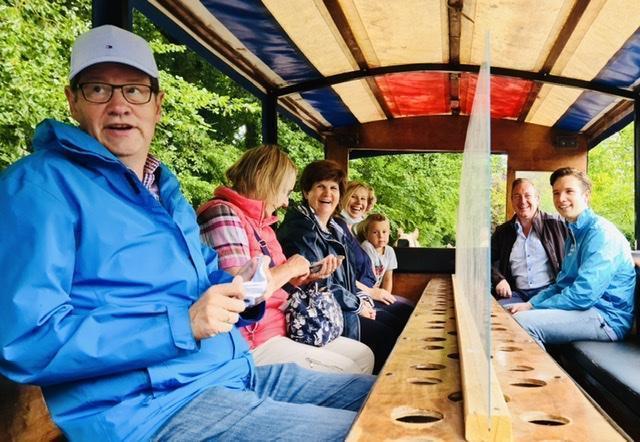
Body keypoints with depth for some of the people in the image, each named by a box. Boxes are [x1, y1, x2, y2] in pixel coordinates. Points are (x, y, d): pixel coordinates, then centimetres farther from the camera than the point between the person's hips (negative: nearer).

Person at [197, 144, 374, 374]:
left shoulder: (260, 222, 16)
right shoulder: (222, 214, -15)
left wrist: (310, 276, 9)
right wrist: (290, 268, -12)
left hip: (282, 329, 10)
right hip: (254, 344, -10)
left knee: (363, 355, 9)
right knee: (349, 372, -11)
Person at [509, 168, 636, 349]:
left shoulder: (600, 232, -15)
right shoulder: (574, 233, 16)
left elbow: (583, 294, -23)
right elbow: (562, 283, 20)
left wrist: (533, 307, -15)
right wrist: (530, 304, 4)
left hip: (607, 317, -9)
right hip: (583, 308, 10)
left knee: (522, 322, -26)